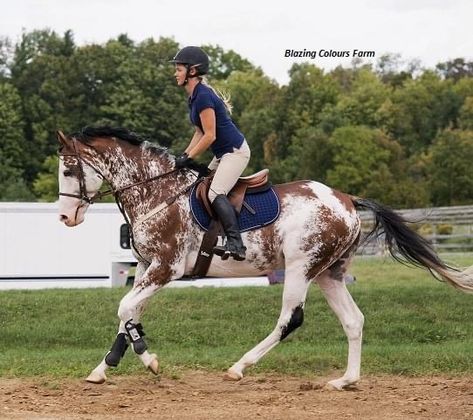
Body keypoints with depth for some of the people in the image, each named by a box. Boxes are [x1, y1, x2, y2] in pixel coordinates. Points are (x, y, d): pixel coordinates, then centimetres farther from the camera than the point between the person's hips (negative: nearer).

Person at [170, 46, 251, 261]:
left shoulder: (203, 96, -20)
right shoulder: (194, 96, 12)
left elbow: (209, 136, -21)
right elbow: (200, 132, 15)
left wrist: (189, 158, -15)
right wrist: (184, 155, 4)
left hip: (235, 151, -11)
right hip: (223, 153, 11)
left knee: (216, 193, -24)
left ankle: (236, 244, -34)